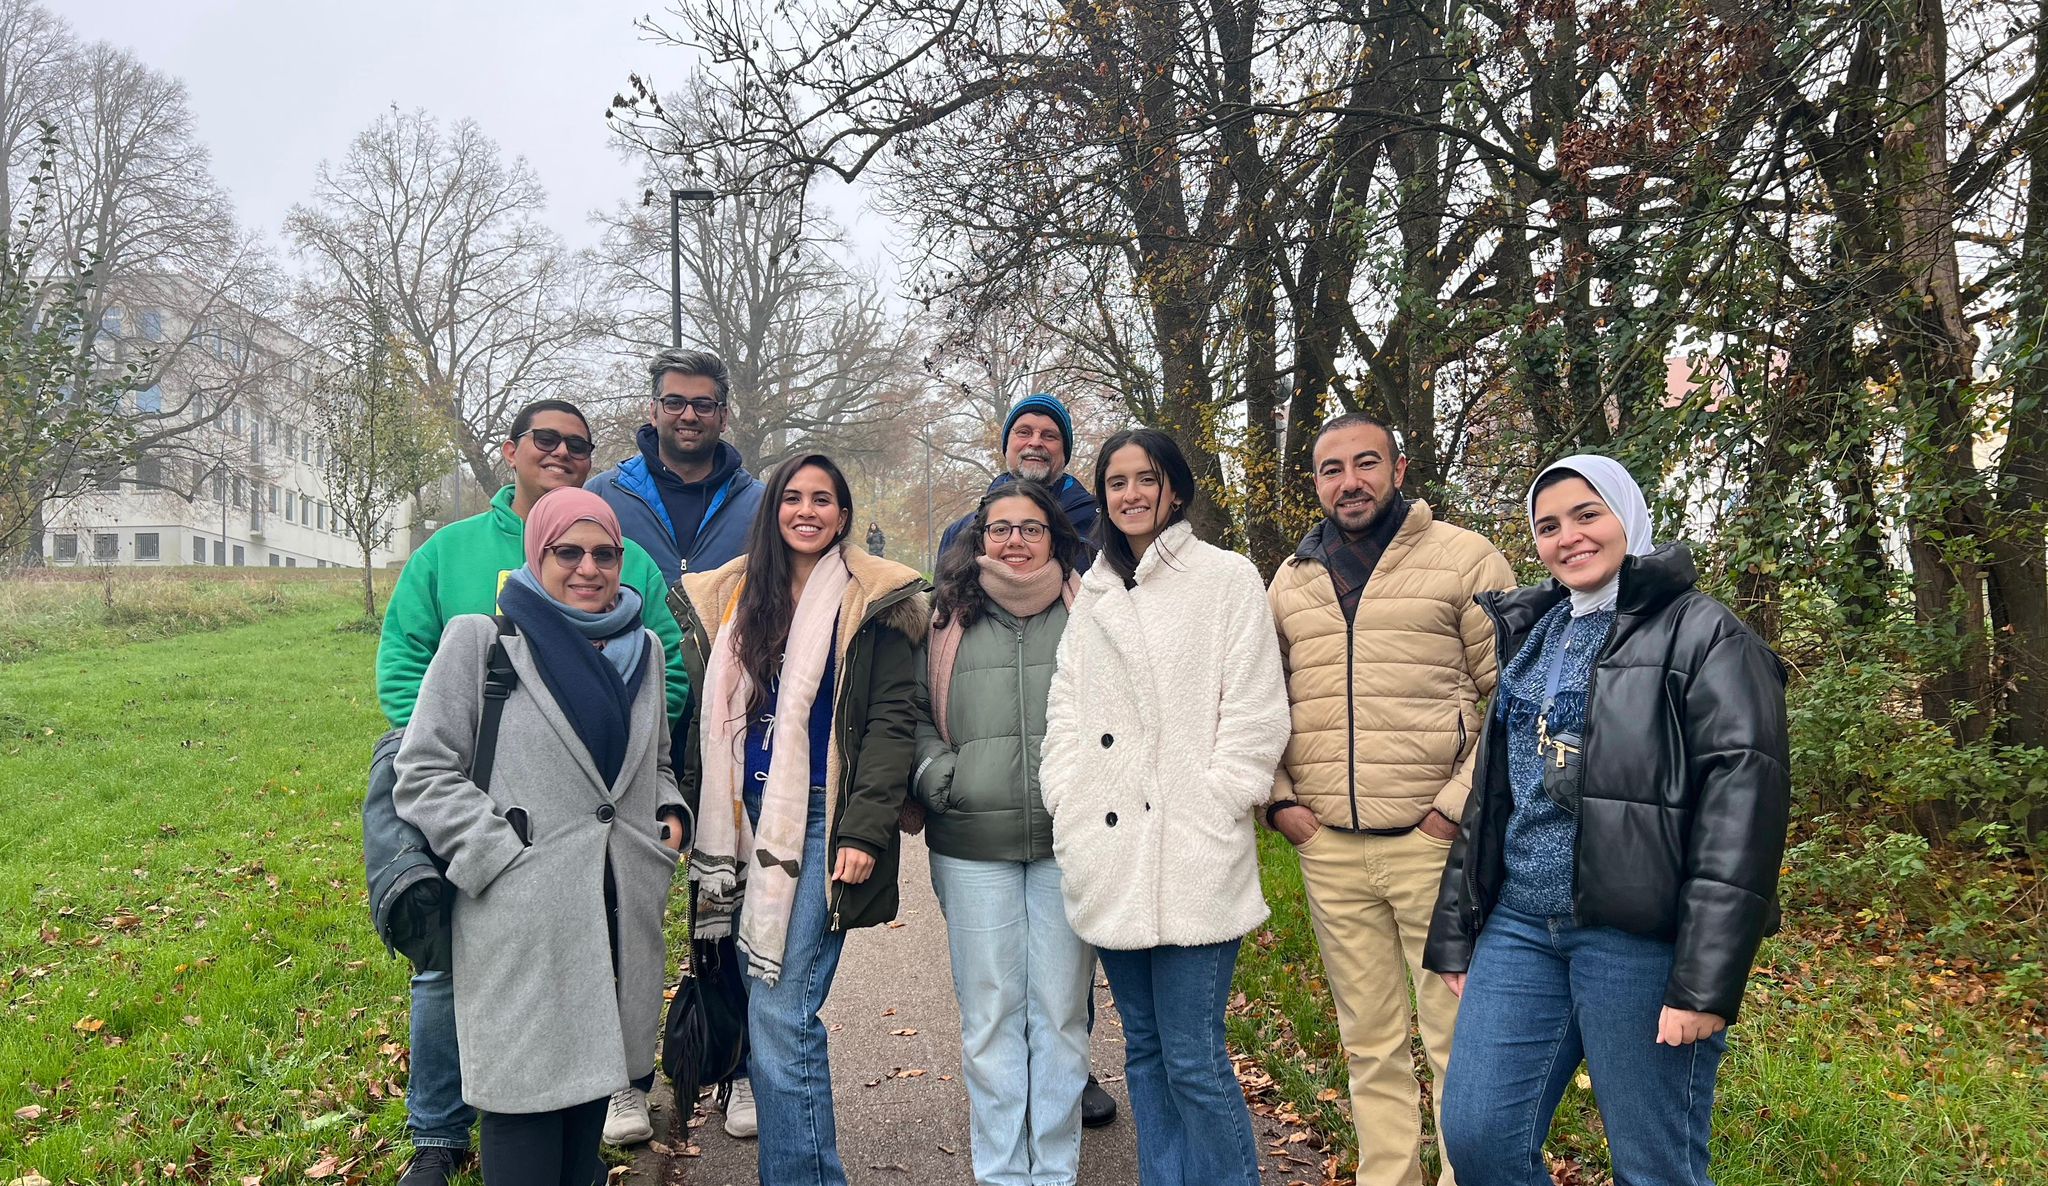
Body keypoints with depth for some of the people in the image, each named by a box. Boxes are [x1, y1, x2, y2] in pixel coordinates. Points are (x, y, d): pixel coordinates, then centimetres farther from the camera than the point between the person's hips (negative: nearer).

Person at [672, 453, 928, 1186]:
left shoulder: (873, 602, -1)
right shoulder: (729, 598, 13)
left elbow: (892, 722, -7)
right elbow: (708, 718, 17)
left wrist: (864, 831, -15)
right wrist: (692, 814, 11)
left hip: (821, 825, -5)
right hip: (744, 823, 5)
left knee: (781, 1015, -9)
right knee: (764, 1009, 10)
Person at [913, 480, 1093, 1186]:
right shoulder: (948, 619, 8)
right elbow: (914, 717, 14)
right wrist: (937, 775, -2)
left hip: (1068, 841, -1)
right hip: (972, 844, 1)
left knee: (1061, 1013, 8)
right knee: (988, 1016, 7)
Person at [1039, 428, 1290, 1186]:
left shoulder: (1227, 579, 0)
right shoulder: (1093, 595, 16)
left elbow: (1255, 714, -5)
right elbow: (1066, 709, 14)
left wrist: (1211, 812, -11)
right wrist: (1069, 805, 3)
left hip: (1192, 858, -5)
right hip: (1109, 855, 5)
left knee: (1194, 1059, -5)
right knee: (1144, 1048, 13)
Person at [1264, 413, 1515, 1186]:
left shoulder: (1465, 560, -1)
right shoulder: (1290, 582, 13)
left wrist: (1460, 804, -9)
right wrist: (1279, 799, 7)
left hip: (1431, 841, -4)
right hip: (1327, 847, 4)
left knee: (1456, 1036, 1)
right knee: (1369, 1041, 13)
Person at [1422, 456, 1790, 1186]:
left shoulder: (1701, 634, -5)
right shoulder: (1531, 635, 15)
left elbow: (1744, 798, -14)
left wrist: (1705, 977, -20)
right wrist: (1457, 932, 15)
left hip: (1640, 935, -6)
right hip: (1521, 923, 6)